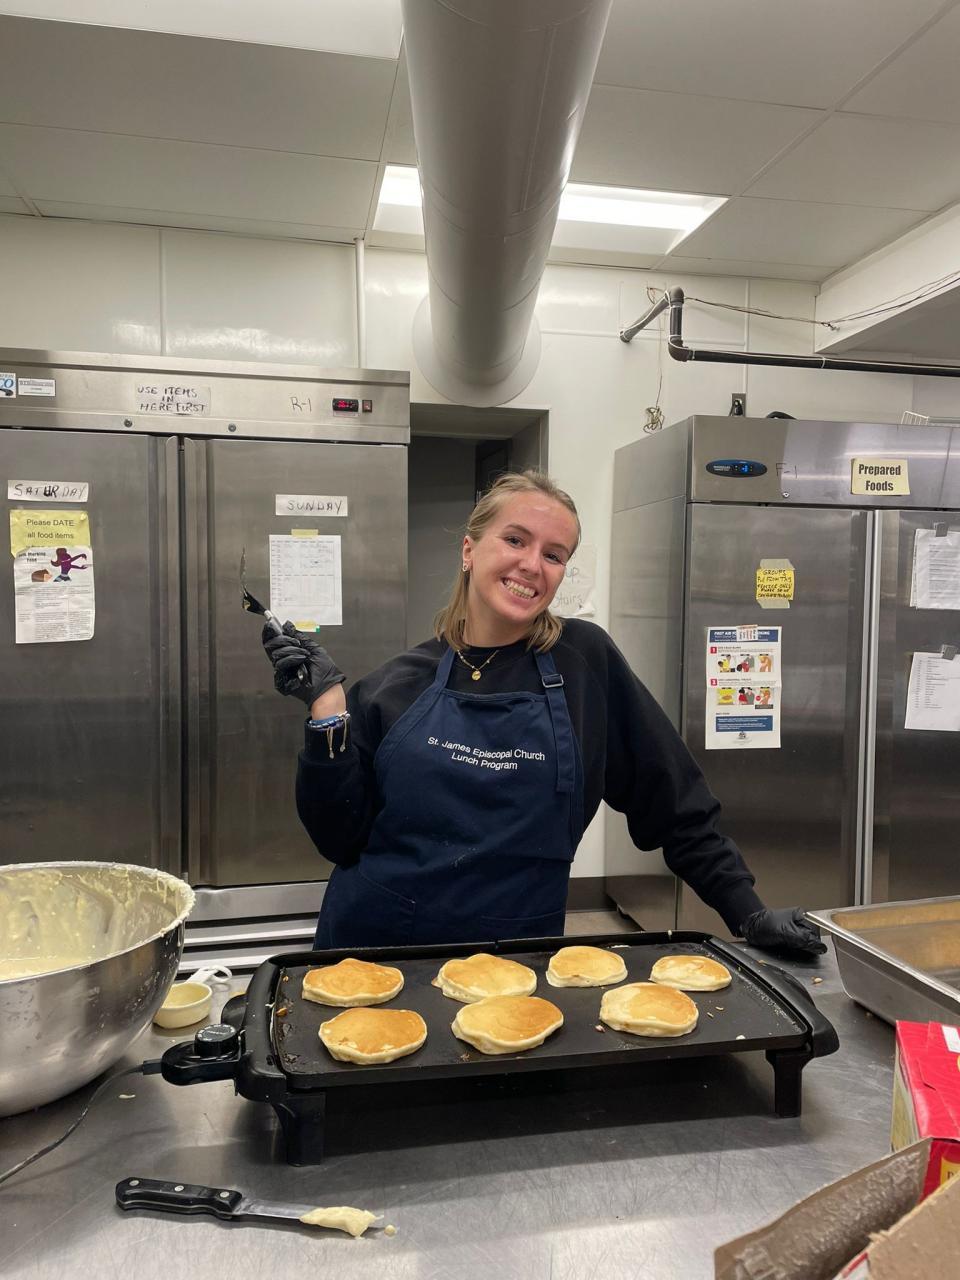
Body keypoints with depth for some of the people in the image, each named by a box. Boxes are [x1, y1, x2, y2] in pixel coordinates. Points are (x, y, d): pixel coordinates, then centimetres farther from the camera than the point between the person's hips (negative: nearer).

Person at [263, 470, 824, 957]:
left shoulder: (585, 660, -4)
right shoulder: (395, 685, -3)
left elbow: (677, 803, 1)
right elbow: (340, 838, -4)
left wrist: (750, 913, -2)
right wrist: (329, 706, -11)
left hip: (515, 967, 0)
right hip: (371, 952, 1)